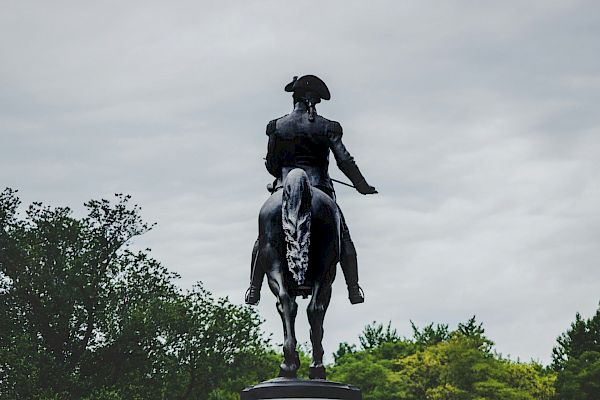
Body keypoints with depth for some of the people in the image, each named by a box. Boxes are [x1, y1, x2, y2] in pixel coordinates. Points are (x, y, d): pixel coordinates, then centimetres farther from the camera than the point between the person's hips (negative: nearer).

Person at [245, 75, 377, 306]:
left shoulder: (277, 127, 1)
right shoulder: (326, 127, -2)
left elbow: (270, 165, 4)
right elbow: (345, 161, -5)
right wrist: (363, 187, 7)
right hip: (319, 189, -1)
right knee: (343, 238, 13)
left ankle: (254, 289, 9)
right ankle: (354, 290, 6)